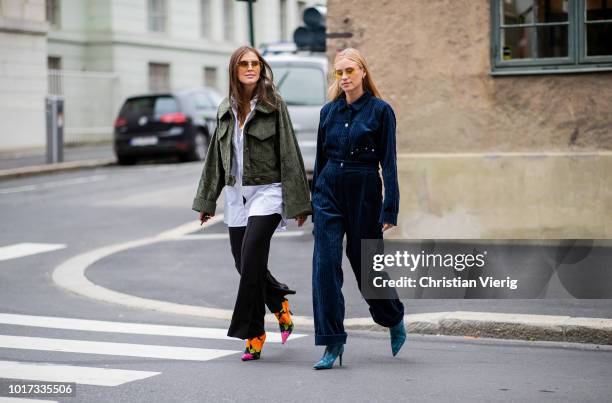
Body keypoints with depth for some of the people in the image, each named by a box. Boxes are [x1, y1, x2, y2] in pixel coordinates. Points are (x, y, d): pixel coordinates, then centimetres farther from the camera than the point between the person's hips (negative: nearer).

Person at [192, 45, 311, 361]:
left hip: (267, 193, -5)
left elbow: (289, 154, -6)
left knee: (251, 260, -16)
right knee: (245, 264, 8)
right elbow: (215, 157, 16)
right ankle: (280, 304, 35)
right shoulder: (226, 110, 10)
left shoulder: (274, 105, -4)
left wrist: (297, 203, -8)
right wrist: (206, 201, 15)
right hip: (236, 196, 5)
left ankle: (251, 333, -8)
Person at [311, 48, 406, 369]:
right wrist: (314, 201, 14)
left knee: (365, 263, 8)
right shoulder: (329, 111, 7)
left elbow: (388, 162, -8)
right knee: (325, 265, -7)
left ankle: (394, 319, 37)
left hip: (364, 191, -3)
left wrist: (390, 209, -12)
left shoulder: (380, 110, -5)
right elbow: (320, 158, 14)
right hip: (329, 189, 4)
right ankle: (332, 342, -4)